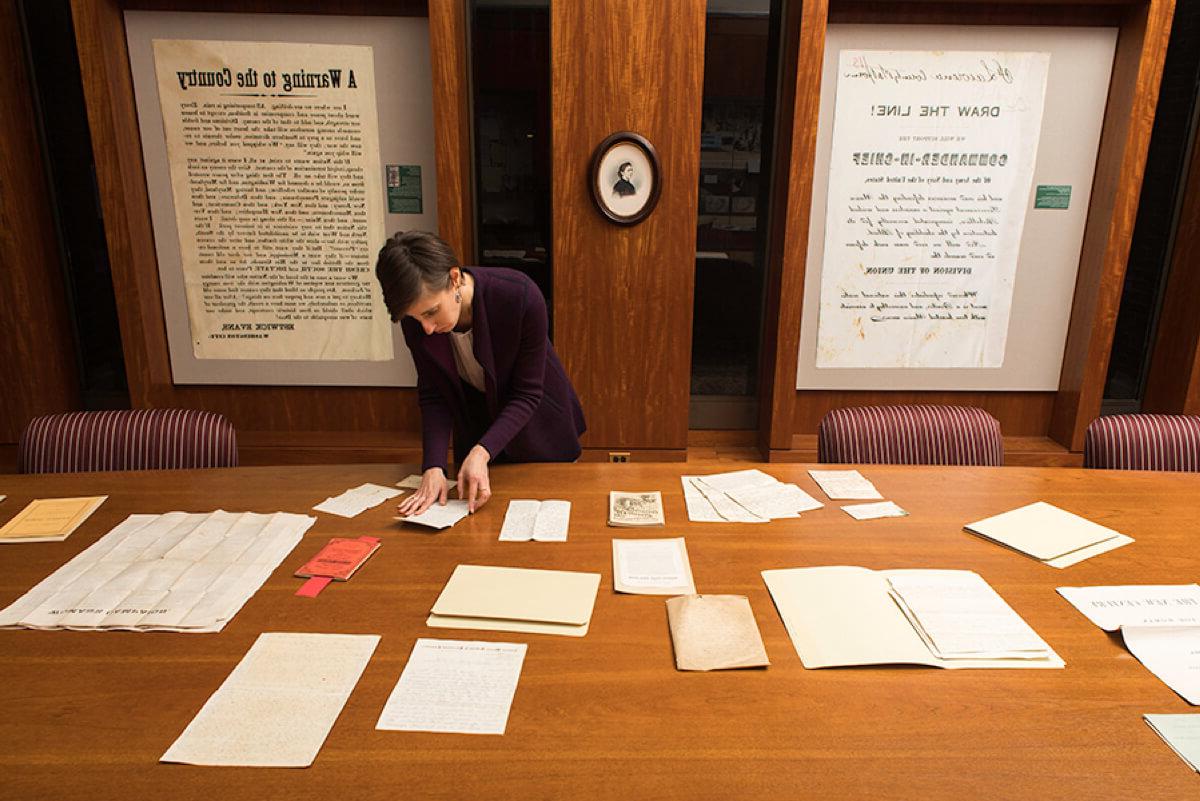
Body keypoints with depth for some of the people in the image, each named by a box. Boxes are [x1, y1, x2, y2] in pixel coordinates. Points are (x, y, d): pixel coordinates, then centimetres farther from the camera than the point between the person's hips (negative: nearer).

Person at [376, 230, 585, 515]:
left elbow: (526, 394, -27)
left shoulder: (520, 297, -36)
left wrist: (482, 453, -39)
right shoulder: (416, 320, -24)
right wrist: (433, 467, -29)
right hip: (475, 425, 3)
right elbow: (433, 395, -15)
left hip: (537, 428, -2)